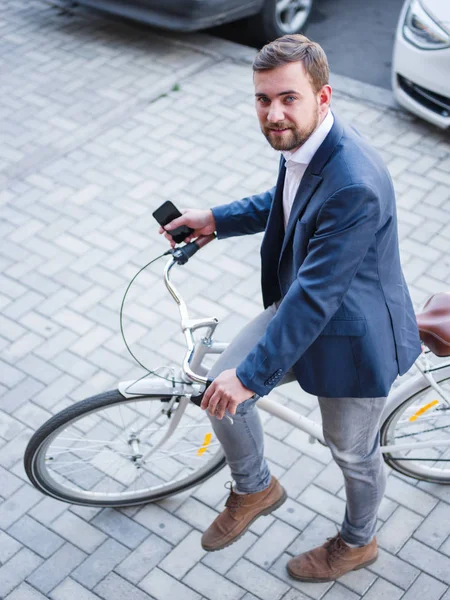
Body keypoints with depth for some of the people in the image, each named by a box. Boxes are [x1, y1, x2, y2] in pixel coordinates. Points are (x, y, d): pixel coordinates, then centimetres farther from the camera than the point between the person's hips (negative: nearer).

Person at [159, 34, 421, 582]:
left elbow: (316, 296, -34)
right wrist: (216, 219, 8)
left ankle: (357, 542, 48)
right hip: (297, 304, 8)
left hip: (351, 335, -8)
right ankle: (254, 489, 36)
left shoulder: (354, 186, -37)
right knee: (221, 388, 8)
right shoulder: (300, 143, -8)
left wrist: (251, 376, -29)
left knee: (353, 454, 16)